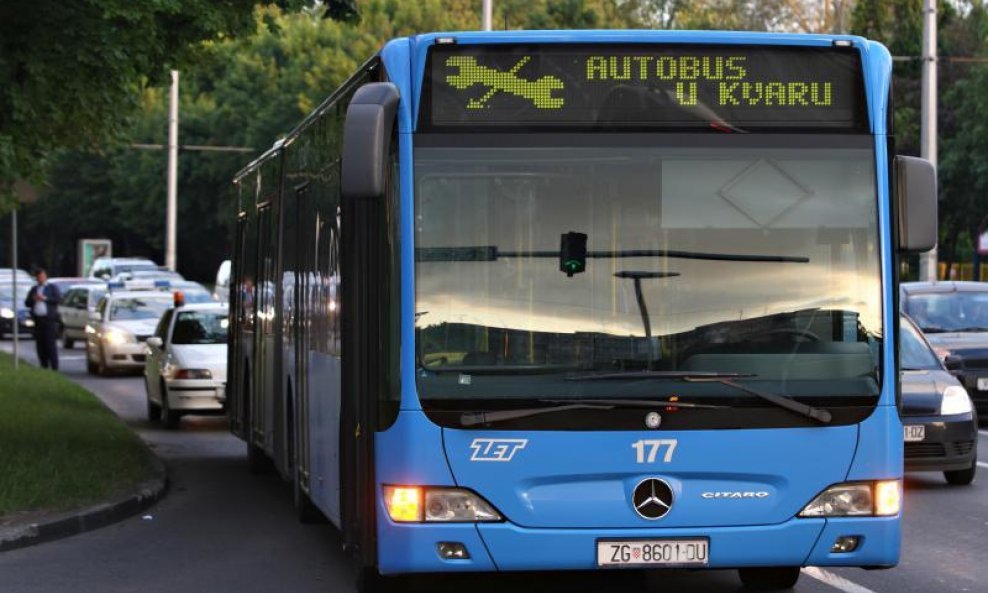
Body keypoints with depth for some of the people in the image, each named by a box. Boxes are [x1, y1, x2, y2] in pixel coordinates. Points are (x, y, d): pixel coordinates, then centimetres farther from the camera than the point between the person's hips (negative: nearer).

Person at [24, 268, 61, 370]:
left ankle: (55, 368, -12)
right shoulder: (34, 289, 22)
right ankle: (44, 368, 5)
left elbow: (58, 299, -5)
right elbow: (27, 303, 18)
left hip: (49, 320, -5)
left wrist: (45, 298, -13)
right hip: (38, 320, 5)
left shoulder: (52, 288, 9)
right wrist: (33, 299, -2)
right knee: (40, 345, 0)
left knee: (50, 344, -11)